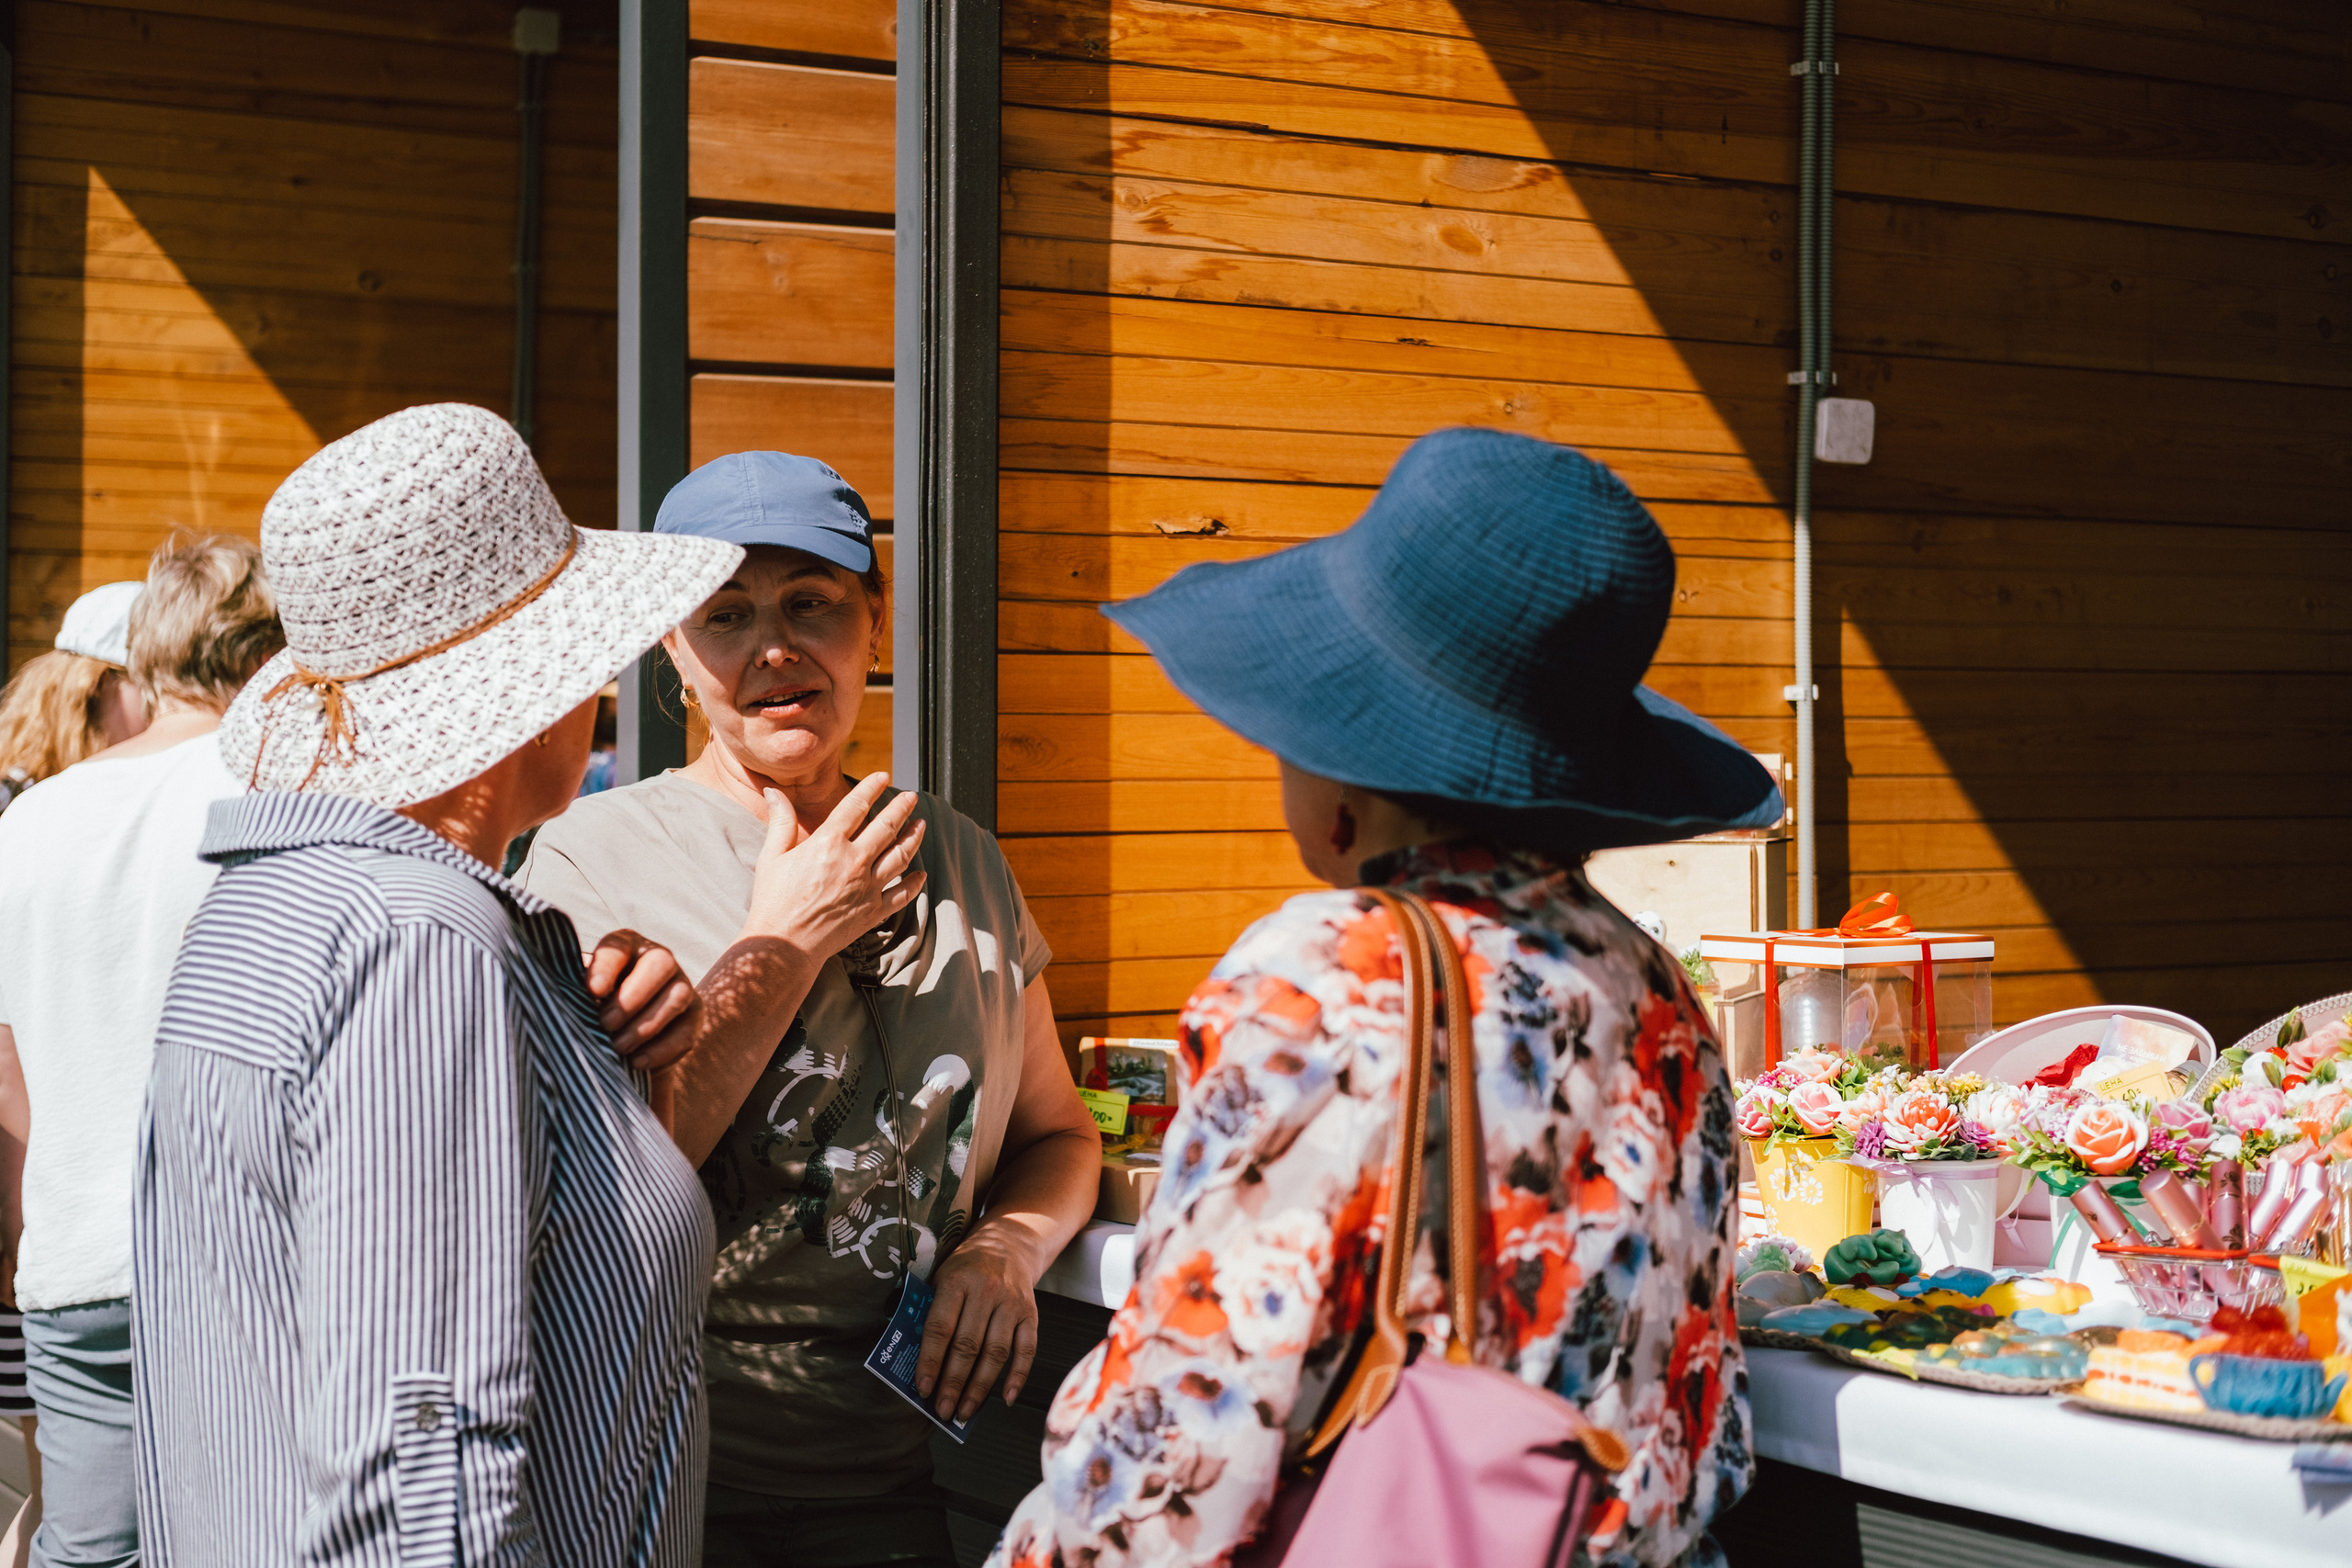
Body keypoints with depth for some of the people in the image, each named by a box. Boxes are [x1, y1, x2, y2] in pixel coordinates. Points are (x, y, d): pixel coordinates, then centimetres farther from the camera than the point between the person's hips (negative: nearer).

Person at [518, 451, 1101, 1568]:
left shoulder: (961, 862, 5)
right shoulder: (593, 856, -8)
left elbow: (1058, 1135, 16)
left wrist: (1009, 1243, -6)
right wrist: (782, 950, -15)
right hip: (650, 1470, -3)